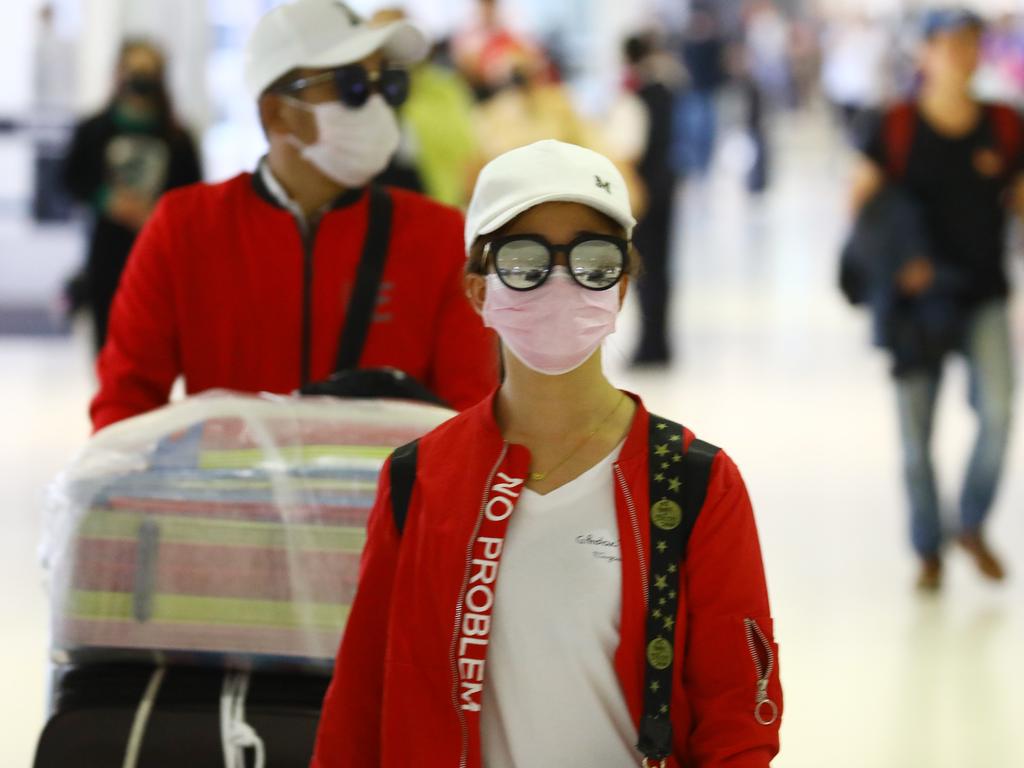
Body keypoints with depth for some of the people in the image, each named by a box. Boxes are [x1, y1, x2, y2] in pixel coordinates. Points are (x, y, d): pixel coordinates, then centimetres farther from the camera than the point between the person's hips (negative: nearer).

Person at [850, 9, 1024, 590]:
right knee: (916, 432, 3)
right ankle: (929, 552, 19)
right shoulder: (897, 129, -3)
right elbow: (860, 202, 1)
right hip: (919, 293, -1)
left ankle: (973, 526, 4)